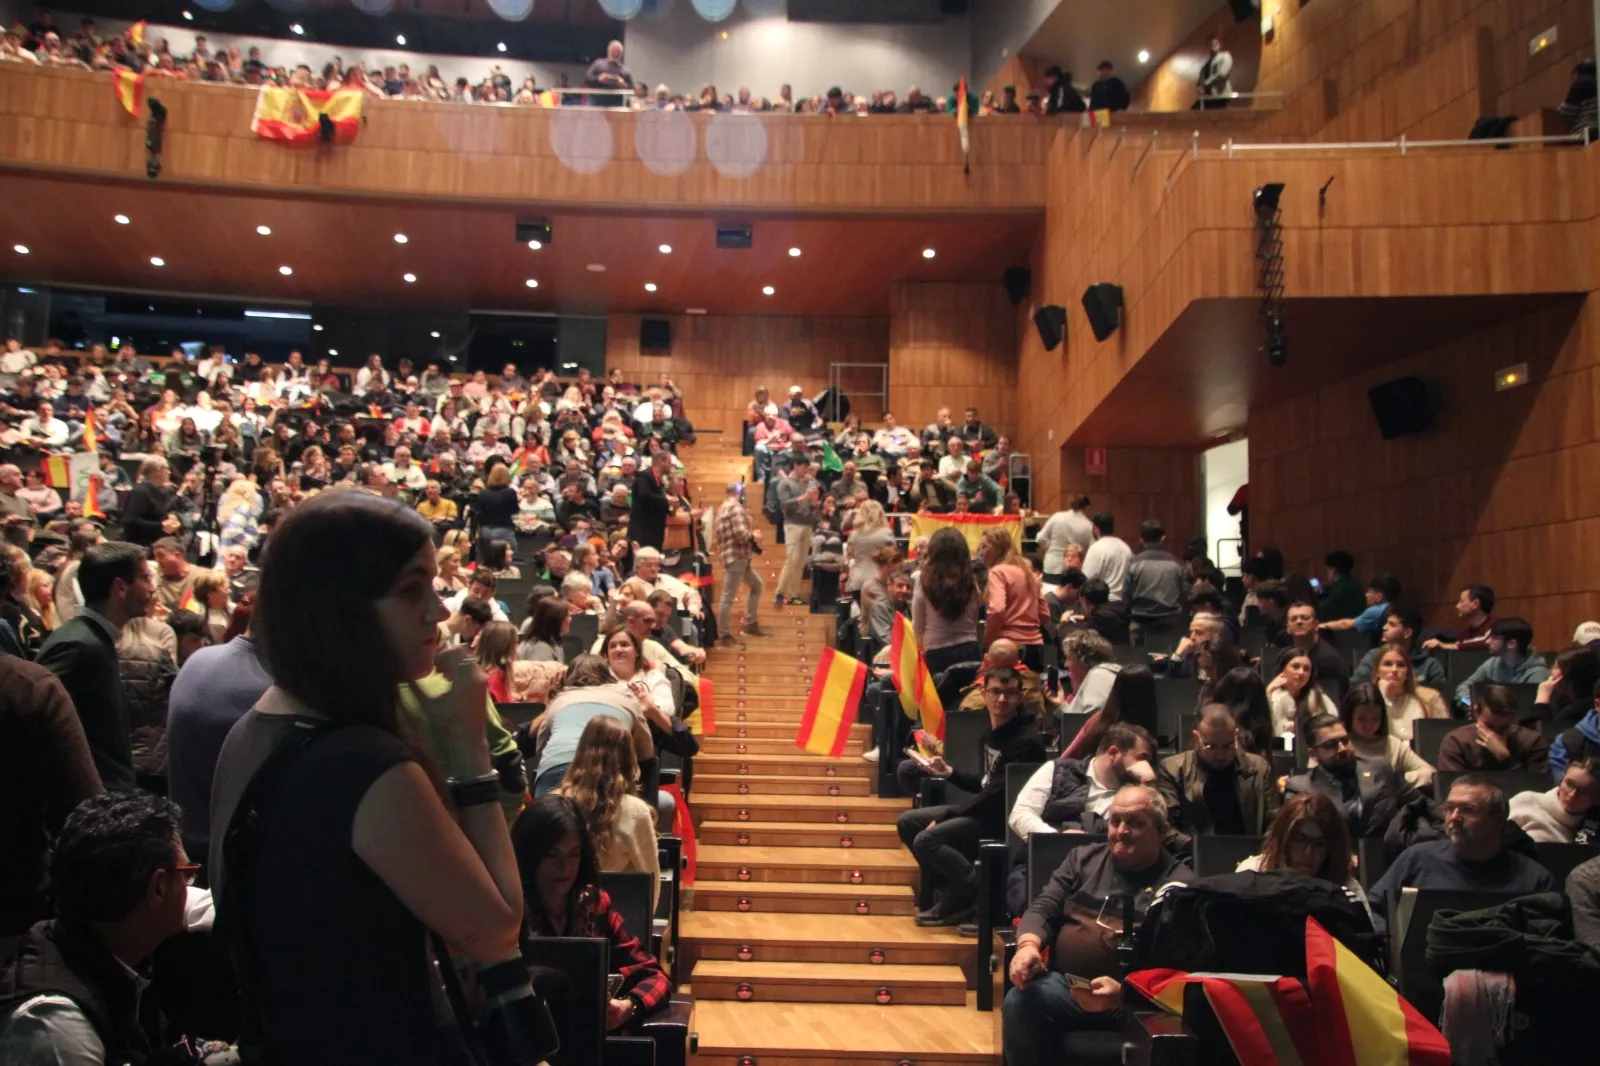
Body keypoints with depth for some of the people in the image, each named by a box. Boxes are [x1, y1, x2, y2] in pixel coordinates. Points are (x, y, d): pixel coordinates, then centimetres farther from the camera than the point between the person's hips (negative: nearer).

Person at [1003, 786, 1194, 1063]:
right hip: (1068, 985, 4)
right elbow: (1044, 908, 13)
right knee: (1019, 1003, -26)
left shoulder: (1180, 883, 3)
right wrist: (1028, 944, -11)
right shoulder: (1084, 858, 18)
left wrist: (1124, 992, -25)